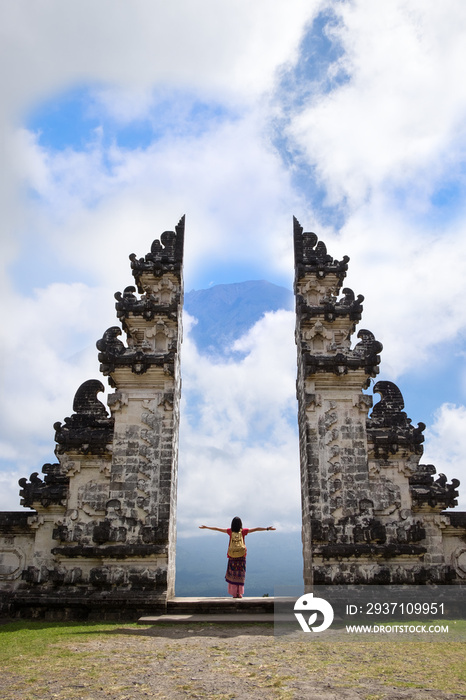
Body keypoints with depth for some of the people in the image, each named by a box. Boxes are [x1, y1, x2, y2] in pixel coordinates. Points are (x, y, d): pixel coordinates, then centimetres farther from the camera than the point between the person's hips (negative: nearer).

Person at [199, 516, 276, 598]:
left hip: (232, 555, 0)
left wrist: (206, 527, 17)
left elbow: (217, 529, 8)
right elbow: (256, 529, 2)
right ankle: (239, 593, 3)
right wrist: (267, 528, 7)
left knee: (232, 574, 6)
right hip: (241, 555, 0)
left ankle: (234, 593, 3)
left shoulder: (230, 531, 0)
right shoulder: (244, 531, -1)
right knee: (240, 574, 6)